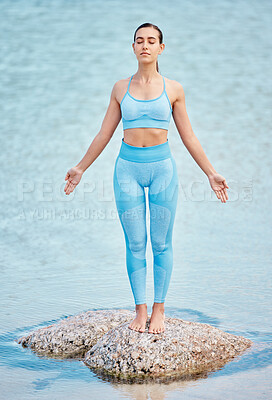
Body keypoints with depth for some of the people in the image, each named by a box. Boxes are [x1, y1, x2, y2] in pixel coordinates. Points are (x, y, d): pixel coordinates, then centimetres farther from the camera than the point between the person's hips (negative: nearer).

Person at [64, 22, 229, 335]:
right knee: (135, 244, 3)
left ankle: (158, 309, 14)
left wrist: (210, 174, 6)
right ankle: (140, 309, 13)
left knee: (161, 243, 3)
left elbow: (188, 137, 7)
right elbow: (104, 134, 12)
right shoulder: (121, 88, 5)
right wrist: (80, 168, 14)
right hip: (128, 168, 1)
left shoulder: (173, 89, 2)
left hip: (161, 167, -1)